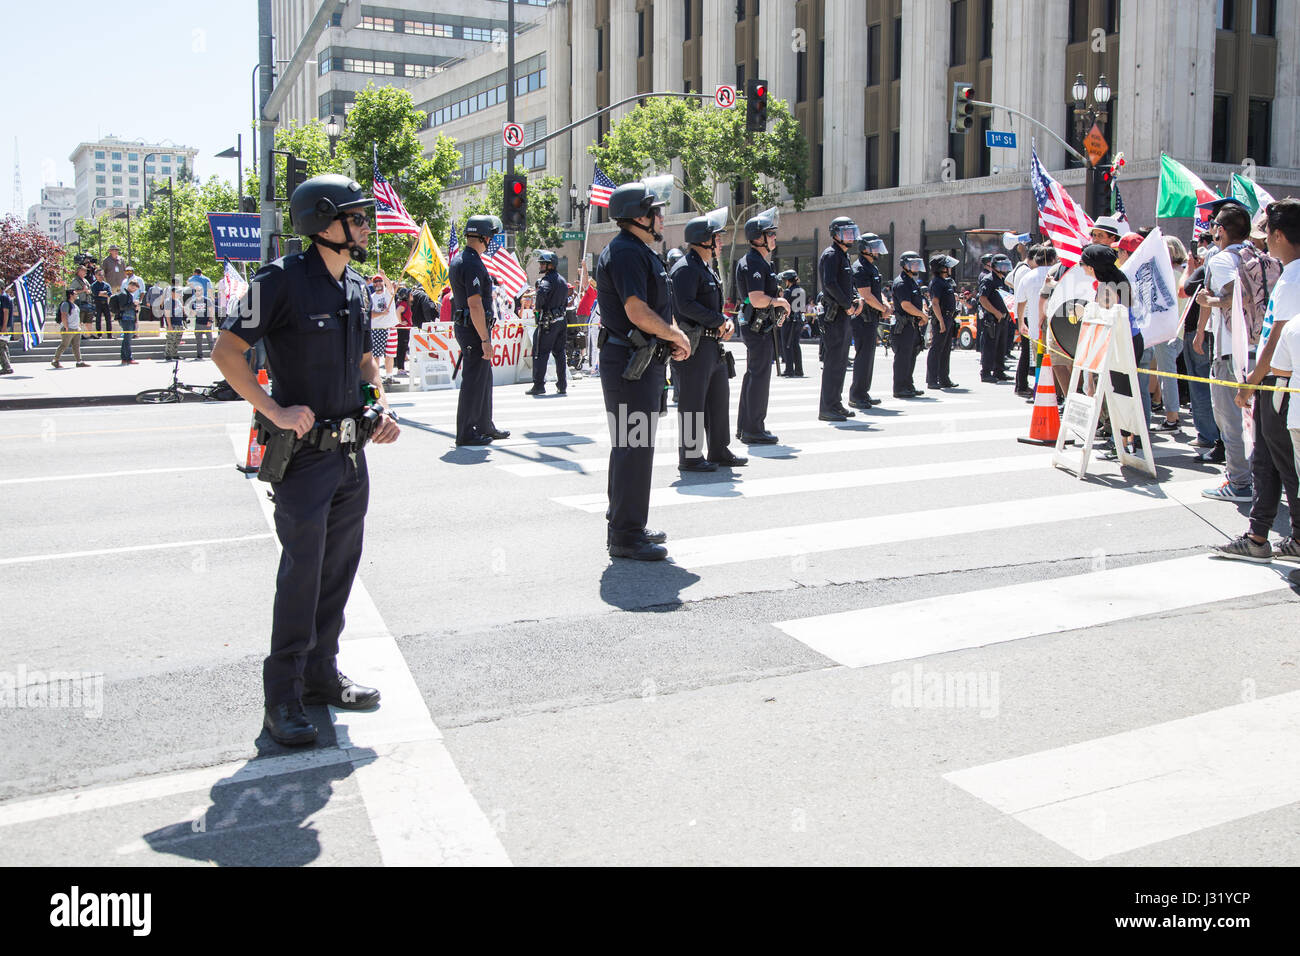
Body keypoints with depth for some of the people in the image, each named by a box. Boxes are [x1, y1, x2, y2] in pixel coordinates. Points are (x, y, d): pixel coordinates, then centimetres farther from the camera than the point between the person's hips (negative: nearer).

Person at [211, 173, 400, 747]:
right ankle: (283, 698, 9)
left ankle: (321, 677, 27)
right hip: (304, 454, -7)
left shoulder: (357, 288, 11)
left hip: (352, 453, 7)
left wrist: (379, 408, 6)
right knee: (301, 576, -3)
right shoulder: (282, 280, -12)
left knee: (339, 572, 13)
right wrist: (275, 412, -18)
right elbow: (227, 351, -12)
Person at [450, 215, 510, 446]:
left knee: (484, 378, 18)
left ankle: (484, 426, 28)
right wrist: (485, 339, -24)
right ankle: (466, 433, 1)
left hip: (464, 326, 11)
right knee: (474, 381, -4)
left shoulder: (458, 259, 12)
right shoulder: (472, 264, -20)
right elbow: (475, 305, -24)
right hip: (474, 330, -11)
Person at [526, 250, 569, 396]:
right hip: (561, 321, 8)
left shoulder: (547, 279, -12)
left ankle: (539, 385, -4)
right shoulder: (562, 280, 15)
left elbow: (542, 293, -32)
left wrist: (537, 307, -17)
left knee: (540, 353, -3)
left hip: (547, 323, -8)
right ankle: (562, 386, 14)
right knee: (559, 353, 12)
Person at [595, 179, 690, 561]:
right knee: (634, 446, -8)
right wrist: (678, 336, -10)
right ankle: (626, 535, -3)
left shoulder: (638, 252, 19)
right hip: (629, 362, -11)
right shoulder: (625, 252, -15)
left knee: (629, 445, 17)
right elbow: (638, 313, -24)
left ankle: (623, 525, 27)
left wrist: (671, 337, 8)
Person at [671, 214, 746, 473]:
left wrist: (727, 321, 5)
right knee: (692, 402, -3)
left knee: (719, 398, 15)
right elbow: (686, 305, -24)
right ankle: (690, 456, 4)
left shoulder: (707, 268, 19)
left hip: (712, 344, 10)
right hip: (693, 345, -10)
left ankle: (719, 451, 25)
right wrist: (719, 320, -17)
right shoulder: (685, 268, -13)